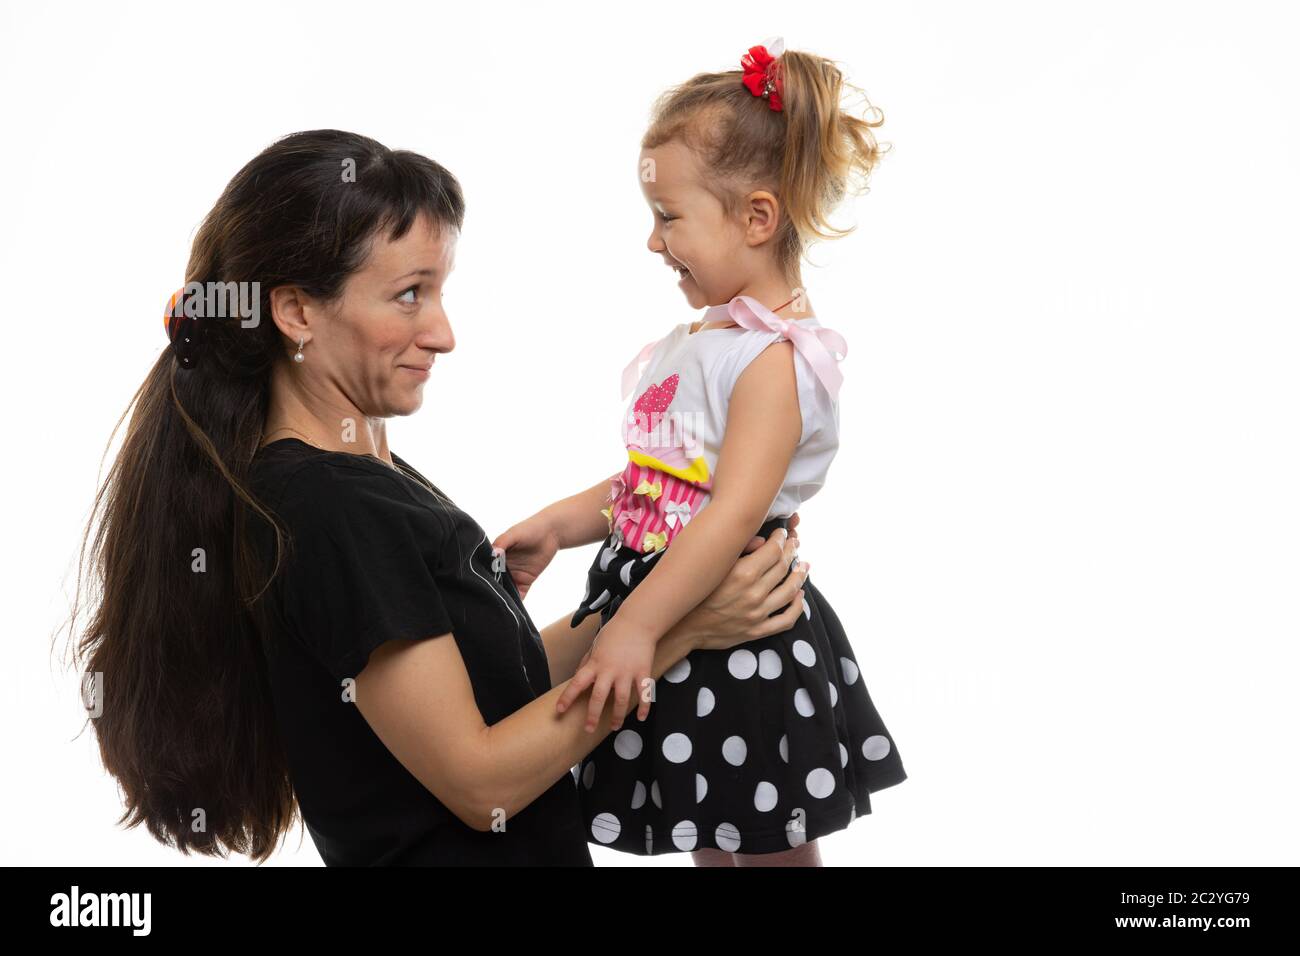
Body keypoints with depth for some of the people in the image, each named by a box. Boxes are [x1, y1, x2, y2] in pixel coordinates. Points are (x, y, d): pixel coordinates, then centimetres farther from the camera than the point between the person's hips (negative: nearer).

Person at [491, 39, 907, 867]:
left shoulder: (774, 356, -19)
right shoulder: (705, 341, 9)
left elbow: (734, 512, -28)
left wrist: (634, 627, -31)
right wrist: (556, 526, 7)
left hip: (740, 639, -9)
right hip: (677, 624, 9)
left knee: (771, 852, 9)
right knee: (708, 846, 21)